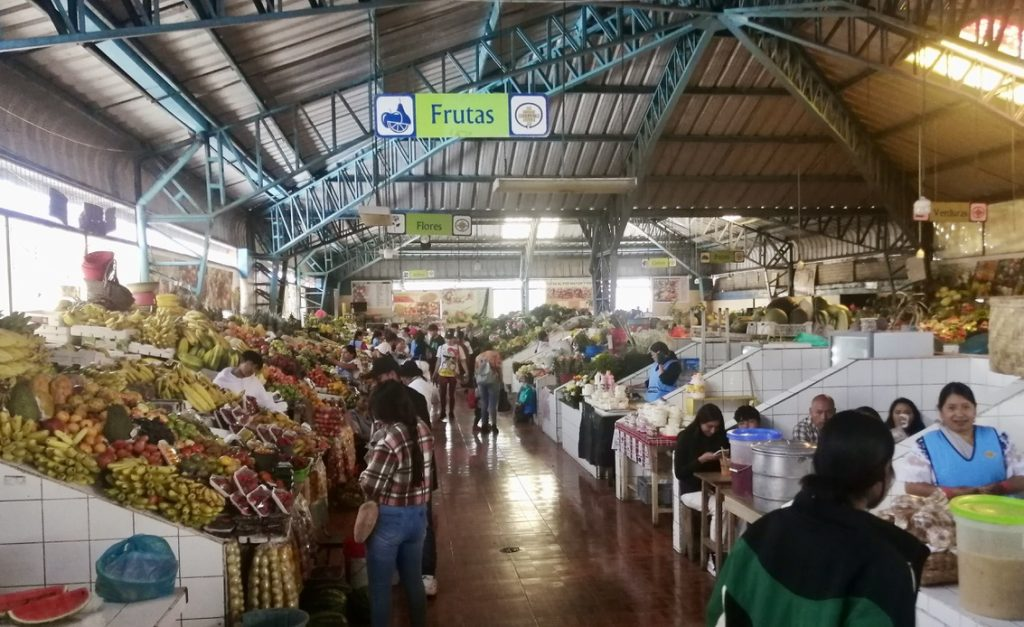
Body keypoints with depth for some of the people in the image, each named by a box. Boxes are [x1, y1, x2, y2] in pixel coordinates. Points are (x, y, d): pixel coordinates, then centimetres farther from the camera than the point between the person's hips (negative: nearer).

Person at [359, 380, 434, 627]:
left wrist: (363, 475, -3)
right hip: (418, 514, 7)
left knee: (380, 586, 11)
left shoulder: (390, 438, -26)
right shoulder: (424, 430, -1)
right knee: (414, 580, 23)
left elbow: (369, 486, -23)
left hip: (389, 518, -7)